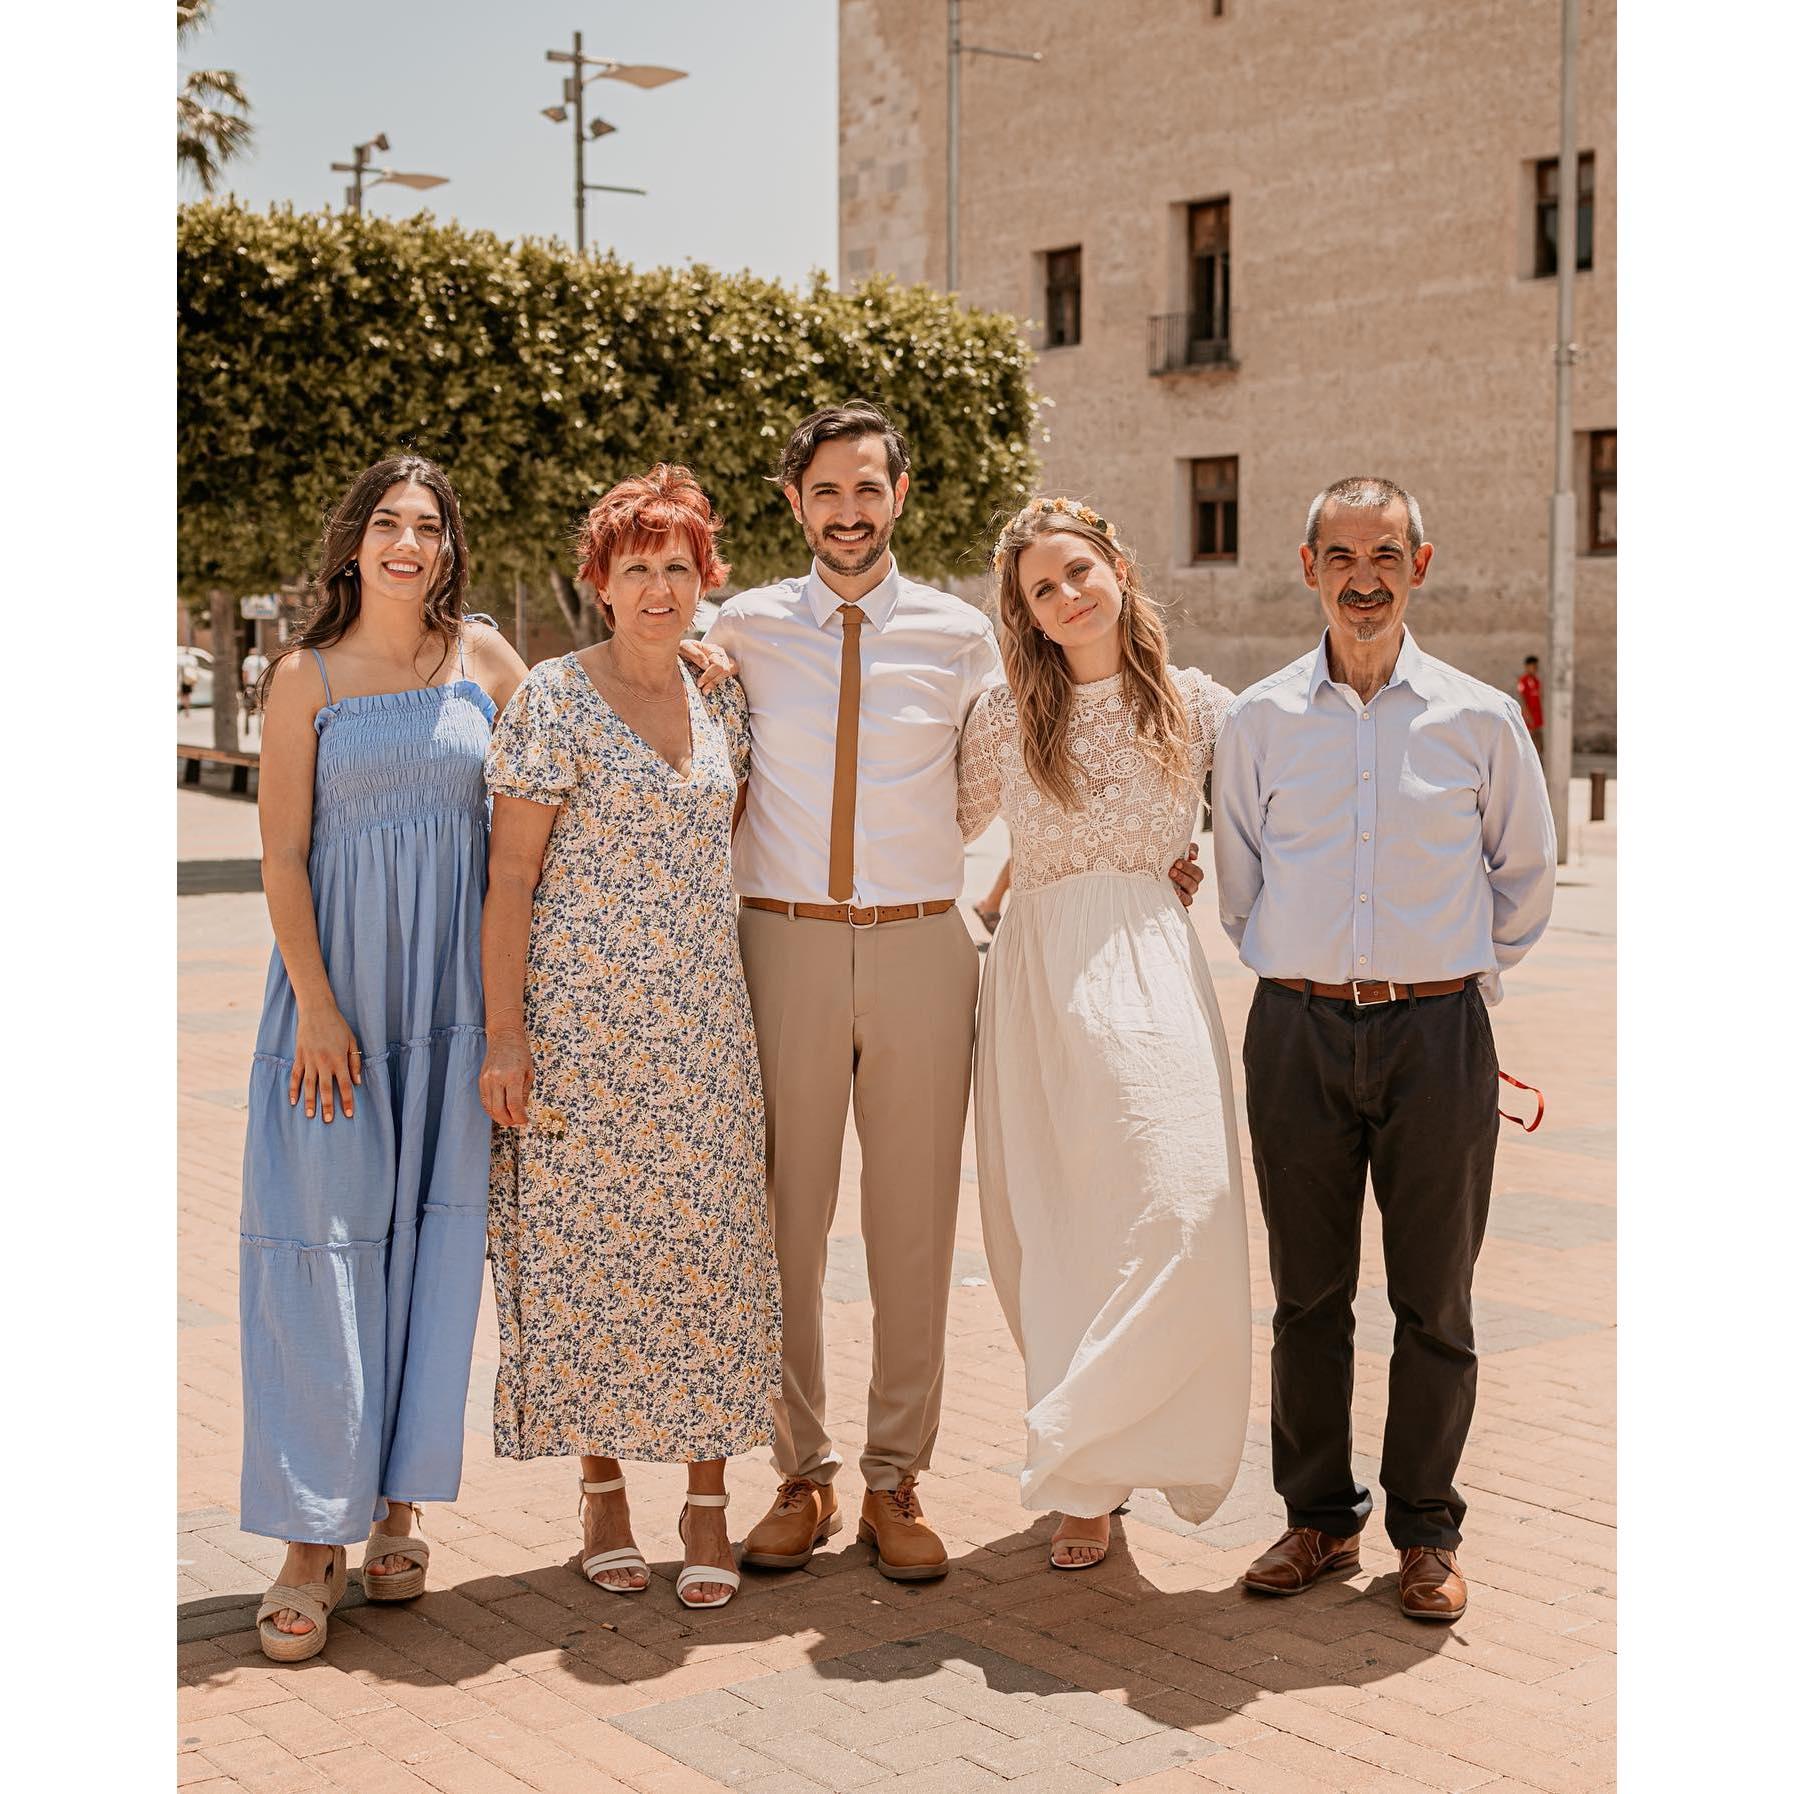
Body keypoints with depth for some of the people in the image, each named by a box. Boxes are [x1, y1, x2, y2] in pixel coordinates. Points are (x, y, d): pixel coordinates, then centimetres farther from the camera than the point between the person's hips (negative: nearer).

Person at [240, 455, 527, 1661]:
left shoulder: (484, 658, 7)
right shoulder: (306, 677, 2)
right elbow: (282, 853, -2)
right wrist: (317, 1006, -9)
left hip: (455, 986, 2)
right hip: (340, 981, -2)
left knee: (433, 1239, 5)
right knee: (322, 1239, -4)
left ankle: (399, 1503, 18)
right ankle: (314, 1535, 2)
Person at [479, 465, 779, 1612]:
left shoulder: (723, 702, 10)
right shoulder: (555, 700, -4)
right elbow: (510, 877, -6)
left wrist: (758, 1020, 10)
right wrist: (505, 1034, -12)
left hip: (704, 1021, 4)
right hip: (581, 1013, -4)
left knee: (710, 1244, 2)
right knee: (588, 1242, 3)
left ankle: (709, 1499, 12)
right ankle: (603, 1487, 19)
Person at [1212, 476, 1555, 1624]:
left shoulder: (1480, 720, 2)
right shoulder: (1260, 720, 4)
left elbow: (1526, 876, 14)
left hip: (1436, 1031, -1)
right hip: (1298, 1031, 1)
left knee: (1435, 1301, 5)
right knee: (1308, 1294, 8)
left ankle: (1427, 1530, 20)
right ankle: (1320, 1517, 22)